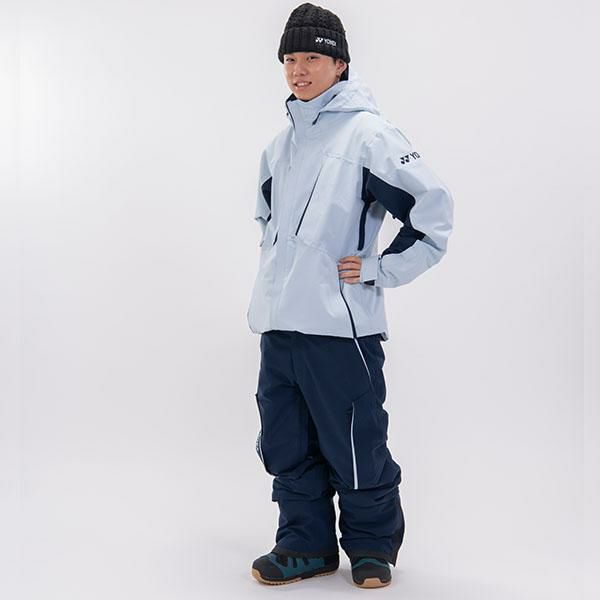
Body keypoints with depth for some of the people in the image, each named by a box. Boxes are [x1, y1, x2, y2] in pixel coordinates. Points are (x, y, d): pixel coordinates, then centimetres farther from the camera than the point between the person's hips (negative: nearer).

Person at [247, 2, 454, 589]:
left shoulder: (368, 133, -8)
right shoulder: (278, 146, 15)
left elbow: (433, 210, -11)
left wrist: (379, 269, -10)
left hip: (340, 326, -7)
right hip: (277, 326, 7)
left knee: (355, 448, 3)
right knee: (286, 447, 13)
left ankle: (372, 545, 22)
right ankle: (305, 544, 27)